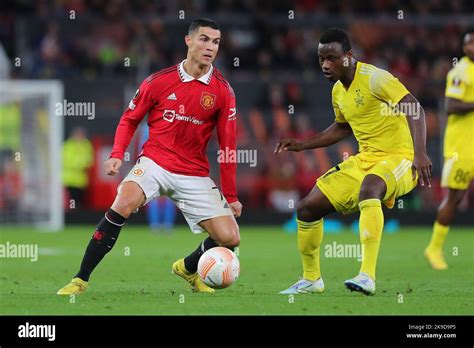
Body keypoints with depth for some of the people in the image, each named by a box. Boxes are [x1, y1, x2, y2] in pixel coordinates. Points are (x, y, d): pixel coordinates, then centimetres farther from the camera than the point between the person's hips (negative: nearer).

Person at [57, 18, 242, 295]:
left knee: (230, 238, -8)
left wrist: (231, 196, 5)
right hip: (155, 162, -2)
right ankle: (81, 280, -21)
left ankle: (188, 268, 25)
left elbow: (228, 145, 4)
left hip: (195, 174, 2)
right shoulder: (159, 82, -3)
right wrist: (117, 154, -7)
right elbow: (130, 119, 10)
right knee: (124, 203, -31)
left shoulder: (223, 91, -1)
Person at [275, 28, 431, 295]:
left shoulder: (374, 78, -17)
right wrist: (303, 145, 19)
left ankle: (367, 276, -46)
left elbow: (415, 109, -26)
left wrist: (420, 153, -39)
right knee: (307, 208, 4)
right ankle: (312, 279, 23)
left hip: (398, 158, -9)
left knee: (368, 188, -42)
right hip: (364, 160, 9)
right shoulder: (338, 91, 10)